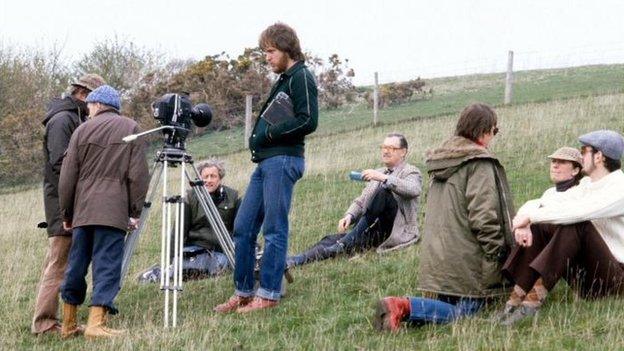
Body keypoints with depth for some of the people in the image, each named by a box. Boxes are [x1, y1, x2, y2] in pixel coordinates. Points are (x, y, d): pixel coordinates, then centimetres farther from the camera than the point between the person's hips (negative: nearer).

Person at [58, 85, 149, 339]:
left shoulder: (83, 130, 9)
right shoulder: (131, 128, 5)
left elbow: (67, 177, 7)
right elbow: (138, 175, -3)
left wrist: (66, 214, 16)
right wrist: (135, 211, 3)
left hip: (82, 210, 3)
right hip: (114, 210, -3)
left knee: (76, 264, 11)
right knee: (107, 265, -5)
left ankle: (69, 325, 20)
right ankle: (96, 323, -15)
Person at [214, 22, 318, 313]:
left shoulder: (301, 77, -5)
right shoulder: (283, 80, 23)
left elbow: (308, 121, -17)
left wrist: (269, 133, -10)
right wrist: (258, 139, 8)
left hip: (283, 161, -10)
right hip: (265, 161, 10)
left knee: (275, 230, -6)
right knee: (243, 229, 8)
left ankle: (268, 294, -2)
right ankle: (243, 292, 14)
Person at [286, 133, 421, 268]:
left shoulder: (411, 172, 5)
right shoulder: (378, 173, 25)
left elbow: (414, 190, -19)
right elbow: (361, 201, 18)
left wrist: (384, 178, -30)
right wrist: (349, 216, -4)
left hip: (397, 231, -6)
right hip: (372, 230, 6)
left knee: (383, 192, -30)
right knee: (331, 240, -18)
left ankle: (346, 242, -34)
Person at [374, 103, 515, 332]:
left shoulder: (440, 160, 17)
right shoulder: (480, 163, -10)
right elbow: (483, 215, -18)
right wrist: (497, 253, -10)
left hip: (435, 258, 8)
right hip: (464, 259, -8)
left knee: (442, 306, 17)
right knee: (468, 309, -4)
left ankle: (398, 308, -11)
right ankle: (405, 308, -25)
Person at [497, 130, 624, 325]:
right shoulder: (588, 184, 11)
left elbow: (577, 211, -30)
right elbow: (549, 204, 6)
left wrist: (529, 216, -25)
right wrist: (524, 223, -16)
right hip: (585, 273, 8)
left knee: (576, 225, -31)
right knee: (538, 228, -5)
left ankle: (536, 299, -35)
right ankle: (515, 299, -20)